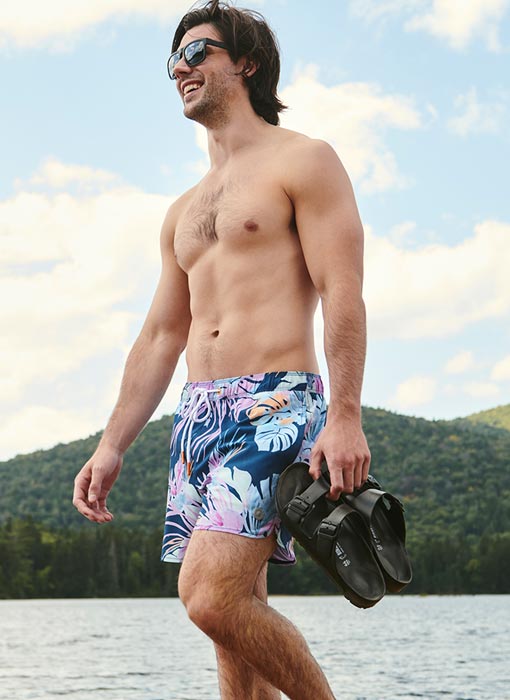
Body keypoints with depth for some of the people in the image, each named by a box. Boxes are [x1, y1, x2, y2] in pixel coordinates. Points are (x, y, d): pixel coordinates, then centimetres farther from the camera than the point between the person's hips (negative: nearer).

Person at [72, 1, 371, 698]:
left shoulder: (303, 161, 3)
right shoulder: (184, 212, 24)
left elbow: (343, 294, -8)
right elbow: (160, 338, 22)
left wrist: (345, 416, -19)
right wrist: (111, 448, 16)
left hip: (277, 405, -7)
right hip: (200, 413, 7)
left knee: (214, 596, -21)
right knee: (236, 622, 5)